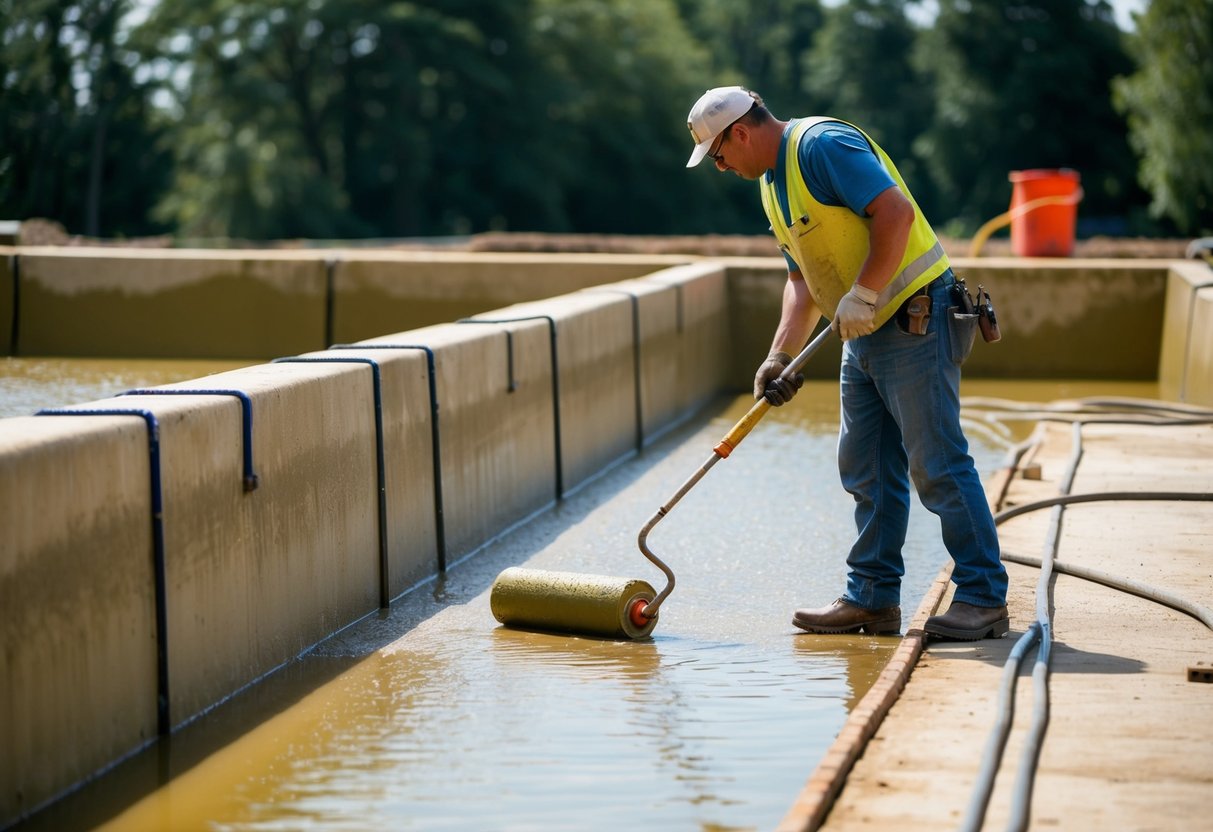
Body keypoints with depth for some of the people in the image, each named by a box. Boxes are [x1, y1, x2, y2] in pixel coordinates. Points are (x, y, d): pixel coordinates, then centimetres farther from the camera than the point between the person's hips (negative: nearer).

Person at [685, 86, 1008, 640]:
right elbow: (803, 278, 17)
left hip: (914, 319, -10)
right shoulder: (773, 183, 17)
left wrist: (862, 295, -21)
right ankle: (872, 598, 17)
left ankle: (983, 599, -4)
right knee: (867, 469, 10)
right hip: (864, 336, 10)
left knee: (937, 464, -9)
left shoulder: (822, 145, -14)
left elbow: (895, 210, -24)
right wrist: (781, 355, 5)